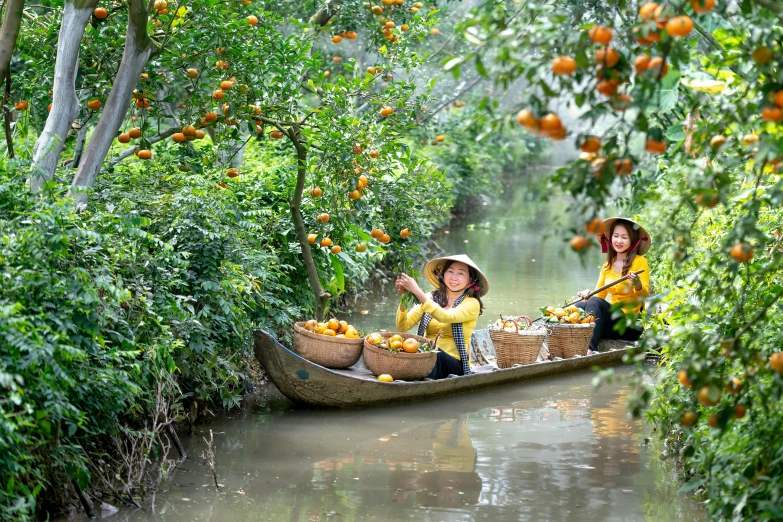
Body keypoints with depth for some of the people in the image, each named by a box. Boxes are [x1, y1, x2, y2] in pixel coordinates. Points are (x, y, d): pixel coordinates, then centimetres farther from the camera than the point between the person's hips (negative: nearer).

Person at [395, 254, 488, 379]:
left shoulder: (472, 304, 1)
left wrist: (416, 291, -24)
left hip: (454, 365, -2)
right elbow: (402, 327, 0)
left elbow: (445, 317, -20)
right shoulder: (431, 298, 9)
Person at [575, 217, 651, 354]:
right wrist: (588, 295, -8)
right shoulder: (607, 265, 14)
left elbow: (645, 295, -12)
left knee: (594, 303, -30)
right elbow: (599, 295, 15)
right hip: (611, 317, 6)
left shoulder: (640, 262, -3)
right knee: (578, 307, -18)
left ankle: (590, 350, -44)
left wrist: (637, 285, -34)